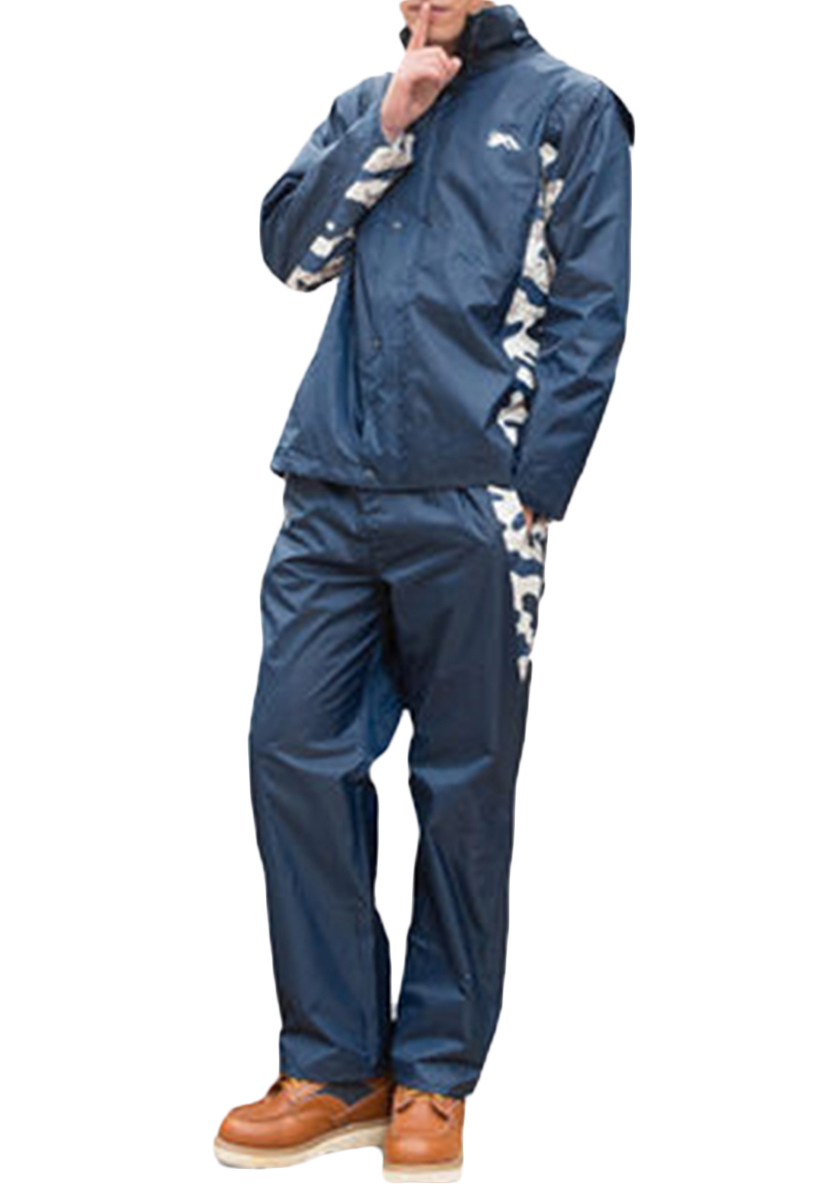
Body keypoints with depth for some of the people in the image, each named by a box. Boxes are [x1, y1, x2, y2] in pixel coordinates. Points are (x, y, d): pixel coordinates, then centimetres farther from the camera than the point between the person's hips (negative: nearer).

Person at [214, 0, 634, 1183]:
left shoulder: (571, 107, 5)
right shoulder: (364, 104, 19)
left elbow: (589, 317, -2)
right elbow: (289, 247, 7)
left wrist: (528, 499, -10)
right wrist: (386, 126, -2)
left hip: (471, 508, -4)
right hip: (332, 496, 4)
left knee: (463, 787, 2)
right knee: (294, 752, 0)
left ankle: (435, 1079, 14)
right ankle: (334, 1065, 12)